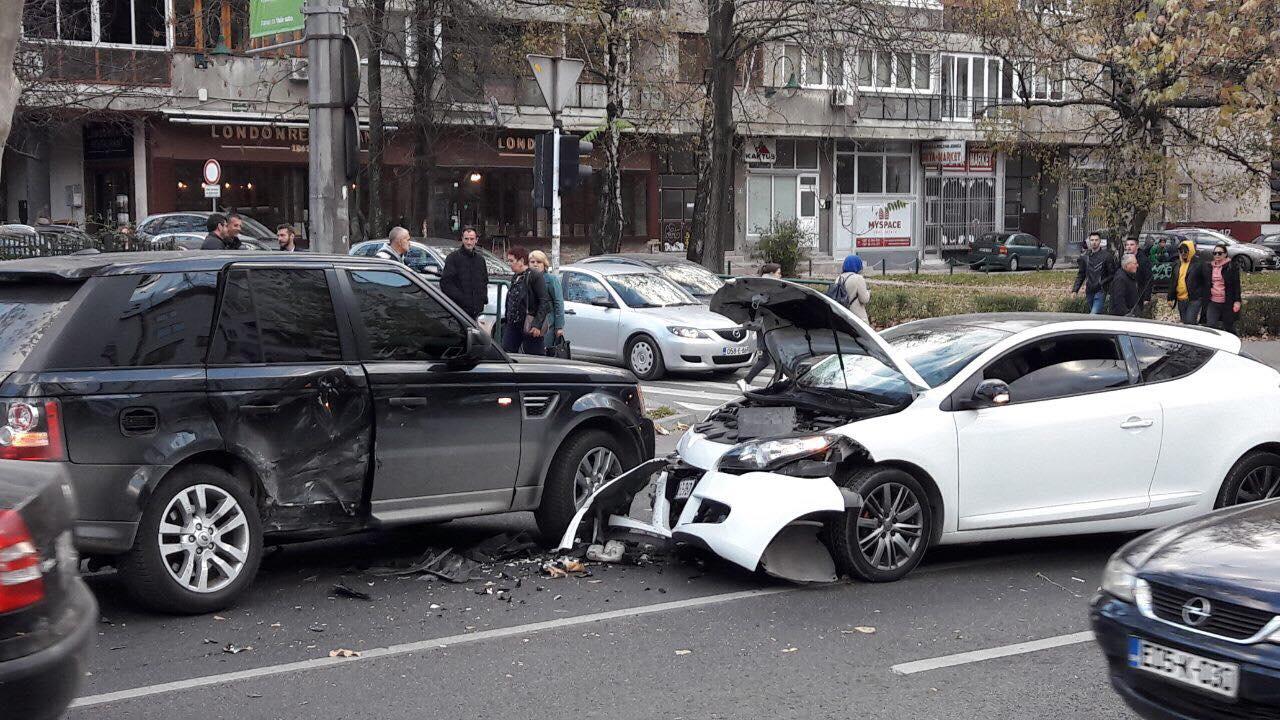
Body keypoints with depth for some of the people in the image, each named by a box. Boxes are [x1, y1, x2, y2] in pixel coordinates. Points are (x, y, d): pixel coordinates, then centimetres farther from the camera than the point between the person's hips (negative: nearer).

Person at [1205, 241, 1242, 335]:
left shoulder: (1232, 267, -3)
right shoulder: (1210, 267, 12)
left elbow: (1236, 285, -5)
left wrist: (1237, 301, -12)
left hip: (1227, 303, -4)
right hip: (1213, 303, 4)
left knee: (1229, 327, 7)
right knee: (1210, 326, -12)